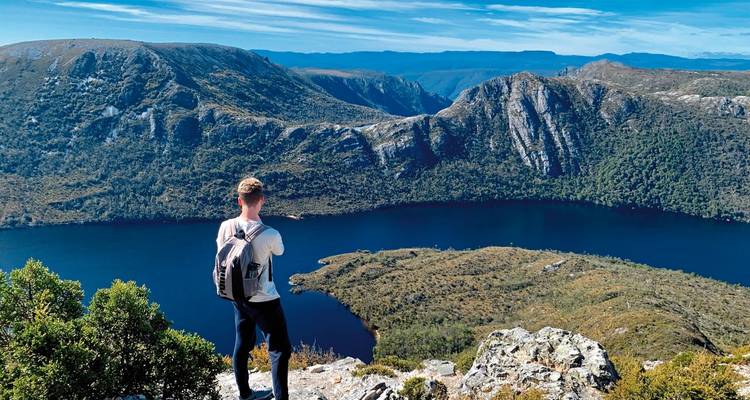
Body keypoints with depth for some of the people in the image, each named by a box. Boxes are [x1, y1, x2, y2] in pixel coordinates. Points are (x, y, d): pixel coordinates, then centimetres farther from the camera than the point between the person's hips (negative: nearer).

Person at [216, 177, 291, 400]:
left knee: (242, 345, 21)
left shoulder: (226, 227, -11)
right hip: (265, 300, -6)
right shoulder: (270, 235, -25)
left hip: (239, 298, 6)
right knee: (280, 350, 6)